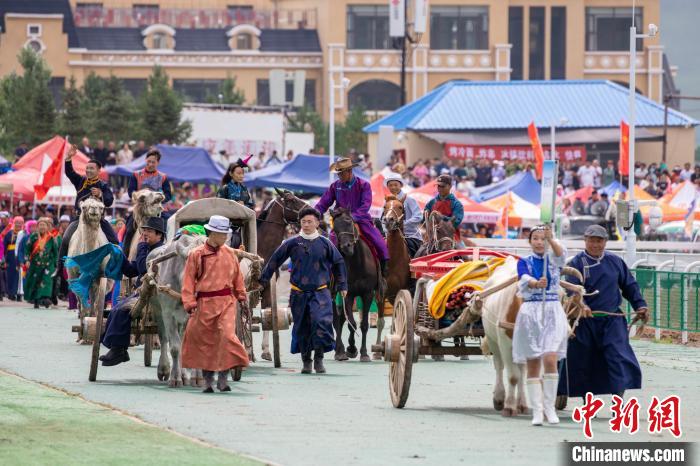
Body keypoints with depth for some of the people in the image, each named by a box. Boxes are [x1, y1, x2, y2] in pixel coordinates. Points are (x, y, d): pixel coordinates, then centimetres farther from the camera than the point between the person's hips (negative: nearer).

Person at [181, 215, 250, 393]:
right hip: (204, 303, -1)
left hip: (226, 301, 1)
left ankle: (223, 378, -10)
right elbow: (188, 281, -1)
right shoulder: (196, 255, -1)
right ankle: (208, 380, 18)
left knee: (227, 335, -16)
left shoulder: (230, 253, 7)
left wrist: (242, 297, 20)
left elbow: (237, 277, 18)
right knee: (204, 340, 6)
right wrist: (190, 303, -7)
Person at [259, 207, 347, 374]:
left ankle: (319, 358, -8)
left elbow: (338, 263, 15)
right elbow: (275, 260, 10)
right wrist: (264, 279, 10)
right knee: (302, 328, 7)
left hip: (320, 292, -1)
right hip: (299, 293, 1)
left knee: (322, 321, -20)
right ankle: (306, 361, 22)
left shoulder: (325, 243, 3)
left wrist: (342, 286, 14)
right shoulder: (292, 243, 2)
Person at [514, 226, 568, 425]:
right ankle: (537, 410, 5)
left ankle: (549, 406, -5)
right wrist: (536, 283, -38)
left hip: (553, 313, -1)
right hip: (530, 313, 1)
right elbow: (524, 280, -15)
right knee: (533, 364, 1)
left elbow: (561, 254, -17)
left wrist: (551, 239, -36)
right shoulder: (524, 262, 6)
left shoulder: (553, 260, 8)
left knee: (550, 359, -15)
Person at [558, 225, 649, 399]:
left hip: (612, 320, 1)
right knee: (581, 360, 7)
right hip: (585, 321, -1)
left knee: (619, 357, -14)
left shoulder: (615, 262, 9)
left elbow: (629, 285, 18)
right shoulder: (577, 263, -2)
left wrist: (640, 305, 7)